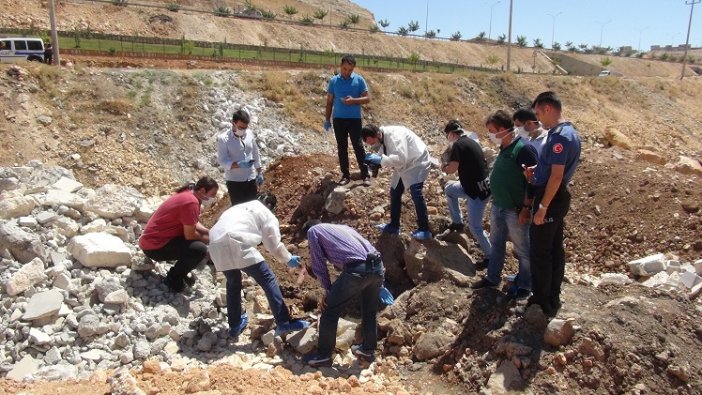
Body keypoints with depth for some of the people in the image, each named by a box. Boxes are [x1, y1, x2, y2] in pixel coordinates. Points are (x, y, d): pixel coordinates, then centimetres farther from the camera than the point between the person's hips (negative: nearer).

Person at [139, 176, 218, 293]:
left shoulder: (189, 195, 6)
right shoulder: (191, 202, -25)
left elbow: (193, 224, 14)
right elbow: (190, 235, -22)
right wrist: (209, 239, -6)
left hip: (156, 238, 10)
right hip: (154, 245, -10)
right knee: (200, 250, -24)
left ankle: (179, 273, 16)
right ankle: (172, 278, -2)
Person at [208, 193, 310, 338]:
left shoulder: (238, 207, 36)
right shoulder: (267, 214, 17)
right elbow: (274, 245, 13)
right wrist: (288, 258, 28)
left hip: (216, 245, 7)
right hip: (236, 244, -7)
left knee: (233, 282, 27)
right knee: (268, 279, 1)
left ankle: (235, 325, 33)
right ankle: (283, 323, -4)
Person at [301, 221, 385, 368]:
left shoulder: (312, 230, 18)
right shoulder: (342, 227, 35)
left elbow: (318, 264, 10)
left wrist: (328, 290, 16)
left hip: (357, 269, -7)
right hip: (378, 266, 7)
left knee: (330, 311, 11)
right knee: (370, 311, 26)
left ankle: (323, 355, 21)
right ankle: (368, 350, 40)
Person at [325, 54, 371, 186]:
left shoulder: (359, 80, -2)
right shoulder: (333, 81, 4)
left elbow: (367, 98, -3)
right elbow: (329, 101, 9)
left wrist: (353, 100, -19)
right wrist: (327, 119, 6)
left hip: (355, 119, -2)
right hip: (338, 119, 2)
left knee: (358, 146, -2)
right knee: (342, 148, 6)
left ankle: (365, 175, 5)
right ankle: (345, 175, 15)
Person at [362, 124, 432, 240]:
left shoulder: (394, 135, -32)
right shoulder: (381, 139, -4)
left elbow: (400, 158, -40)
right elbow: (389, 156, 3)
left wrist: (380, 159, -40)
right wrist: (375, 161, -17)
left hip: (416, 162, -9)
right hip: (404, 165, 9)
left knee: (416, 194, -20)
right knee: (394, 193, 11)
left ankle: (424, 230, -14)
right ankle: (394, 225, 24)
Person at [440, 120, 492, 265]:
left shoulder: (458, 145, -15)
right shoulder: (471, 142, 12)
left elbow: (452, 168, -19)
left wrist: (444, 168, 3)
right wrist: (450, 165, 12)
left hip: (478, 191, -10)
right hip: (473, 185, 10)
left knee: (475, 227, -1)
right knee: (449, 189, 25)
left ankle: (490, 257, 10)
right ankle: (458, 222, 28)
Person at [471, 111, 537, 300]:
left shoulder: (523, 148, -19)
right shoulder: (504, 148, 8)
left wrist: (526, 208, -20)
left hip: (515, 210, -9)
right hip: (498, 207, 9)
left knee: (522, 249, 7)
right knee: (496, 244, 18)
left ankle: (524, 285, 20)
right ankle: (492, 278, 32)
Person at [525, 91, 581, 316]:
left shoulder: (559, 136, -21)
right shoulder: (569, 131, 11)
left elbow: (556, 175, -24)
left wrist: (542, 207, -22)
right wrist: (536, 169, 5)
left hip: (551, 199, -10)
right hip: (559, 197, 10)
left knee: (539, 251, 0)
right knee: (555, 249, 15)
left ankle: (542, 303, 11)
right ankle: (553, 299, 26)